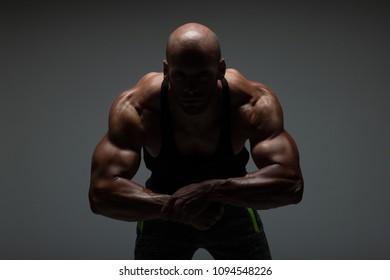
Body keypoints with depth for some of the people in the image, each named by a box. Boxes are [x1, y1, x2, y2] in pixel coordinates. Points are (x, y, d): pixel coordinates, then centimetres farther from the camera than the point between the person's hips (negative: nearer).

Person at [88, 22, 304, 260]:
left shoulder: (255, 104, -33)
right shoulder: (135, 109, -33)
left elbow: (291, 183, -42)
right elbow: (101, 192, -39)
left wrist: (209, 191, -51)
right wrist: (176, 206, -46)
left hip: (232, 205, 1)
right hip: (162, 212, 0)